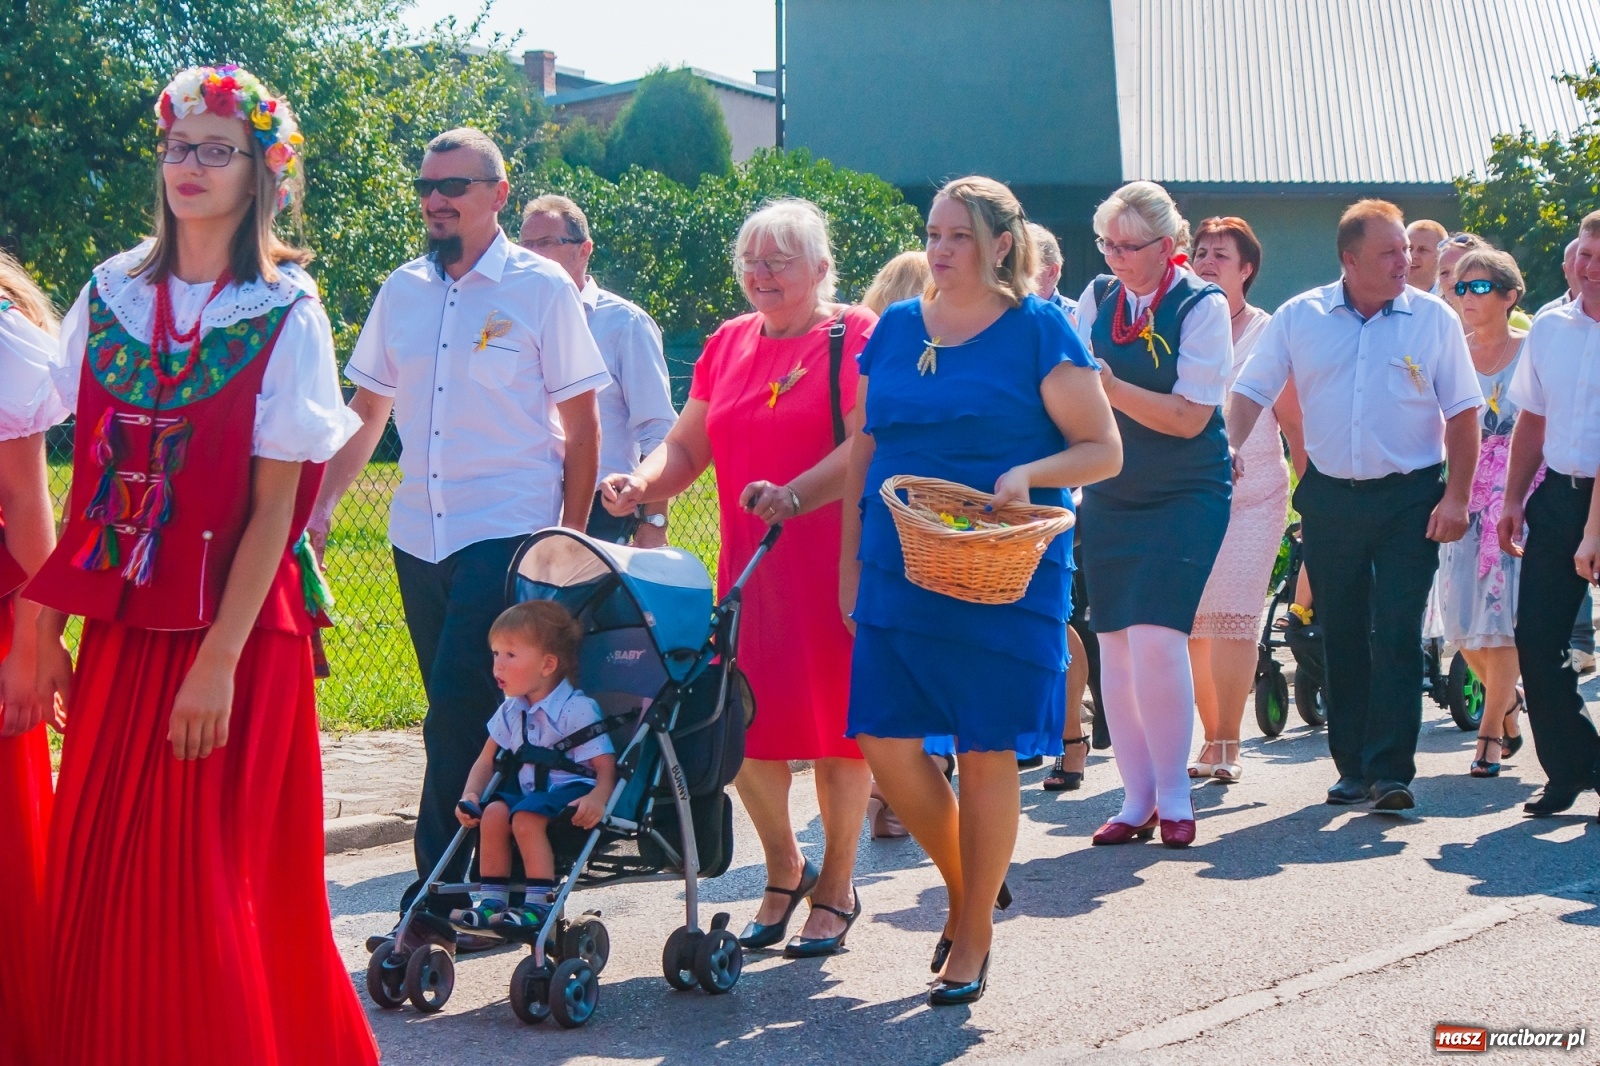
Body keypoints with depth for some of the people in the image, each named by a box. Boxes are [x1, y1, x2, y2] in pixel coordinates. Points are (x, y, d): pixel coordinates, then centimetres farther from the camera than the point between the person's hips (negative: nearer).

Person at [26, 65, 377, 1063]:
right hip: (121, 625, 4)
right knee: (93, 876, 5)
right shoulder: (111, 295, 7)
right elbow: (87, 485, 7)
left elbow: (274, 508, -9)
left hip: (235, 629, -4)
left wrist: (220, 659, -15)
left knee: (209, 888, -2)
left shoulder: (285, 316, -5)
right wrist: (48, 629, 2)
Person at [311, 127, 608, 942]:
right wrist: (319, 504, 7)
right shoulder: (402, 291, 11)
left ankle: (438, 897, -7)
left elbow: (580, 423, 0)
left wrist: (572, 541, -4)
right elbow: (366, 413, 18)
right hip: (419, 532, 5)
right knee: (462, 719, 9)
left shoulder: (541, 289, -2)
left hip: (508, 530, -5)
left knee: (460, 714, -13)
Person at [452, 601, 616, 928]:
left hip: (571, 791, -7)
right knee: (494, 810, -20)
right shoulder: (511, 711, 11)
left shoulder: (577, 710, -12)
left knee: (526, 816, -31)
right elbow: (487, 760, 17)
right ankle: (492, 900, -14)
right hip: (527, 789, 7)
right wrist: (470, 794, -2)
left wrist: (598, 799, -36)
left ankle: (539, 904, -25)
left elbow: (606, 765, -16)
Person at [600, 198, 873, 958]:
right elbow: (687, 447, 13)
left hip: (836, 561, -5)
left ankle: (836, 887, 17)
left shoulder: (855, 336, -5)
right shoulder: (727, 344, 14)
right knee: (742, 726, 3)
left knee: (836, 721, 1)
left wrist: (795, 495, -31)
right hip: (747, 566, 5)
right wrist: (642, 483, -8)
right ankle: (783, 869, 26)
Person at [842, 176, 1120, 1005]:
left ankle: (974, 936, 15)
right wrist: (850, 561, 9)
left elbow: (1103, 450, -3)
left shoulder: (1038, 331, -2)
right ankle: (964, 882, 24)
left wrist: (1028, 474, -20)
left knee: (986, 750, 0)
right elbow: (863, 454, 16)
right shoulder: (894, 330, 10)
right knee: (885, 742, -2)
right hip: (899, 571, 4)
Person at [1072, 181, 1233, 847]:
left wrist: (1112, 389, -26)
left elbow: (1190, 416, -16)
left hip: (1186, 496, -5)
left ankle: (1174, 797, 1)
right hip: (1109, 494, 5)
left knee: (1157, 638, -15)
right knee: (1114, 644, 3)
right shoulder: (1097, 298, 3)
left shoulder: (1202, 306, -10)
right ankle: (1136, 800, 12)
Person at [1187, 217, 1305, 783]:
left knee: (1234, 619, -11)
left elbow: (1294, 419, 7)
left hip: (1253, 495, -2)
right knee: (1192, 622, -1)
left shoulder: (1267, 333, 5)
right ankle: (1211, 738, 10)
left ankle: (1227, 744, -7)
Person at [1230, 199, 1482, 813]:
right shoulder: (1300, 317, 3)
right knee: (1341, 638, 8)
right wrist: (1228, 449, -12)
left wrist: (1456, 497, -7)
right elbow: (1252, 390, 6)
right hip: (1329, 498, 2)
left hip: (1410, 499, -2)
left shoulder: (1433, 319, -1)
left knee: (1397, 636, -9)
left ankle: (1390, 773, -6)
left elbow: (1463, 412, 1)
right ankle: (1353, 768, 19)